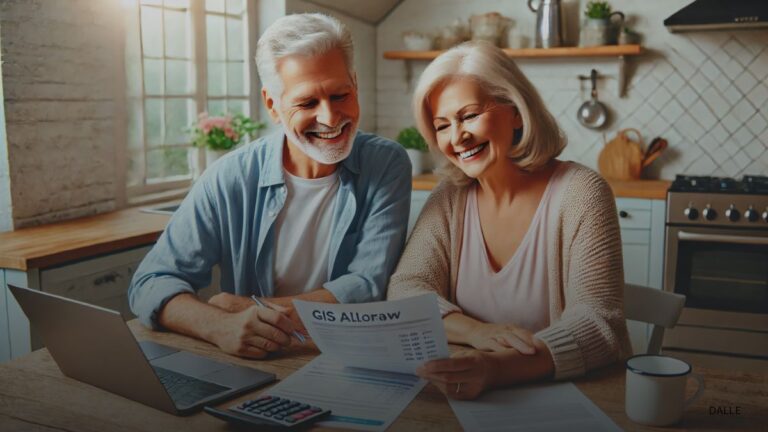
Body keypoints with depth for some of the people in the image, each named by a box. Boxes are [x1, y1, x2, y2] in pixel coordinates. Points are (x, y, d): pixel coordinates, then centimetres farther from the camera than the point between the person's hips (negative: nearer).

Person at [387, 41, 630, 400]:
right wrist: (475, 331, -24)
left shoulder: (579, 193, -10)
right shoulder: (451, 198, 3)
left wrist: (495, 368, -35)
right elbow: (405, 289, -4)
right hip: (470, 397, 4)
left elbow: (599, 324, -18)